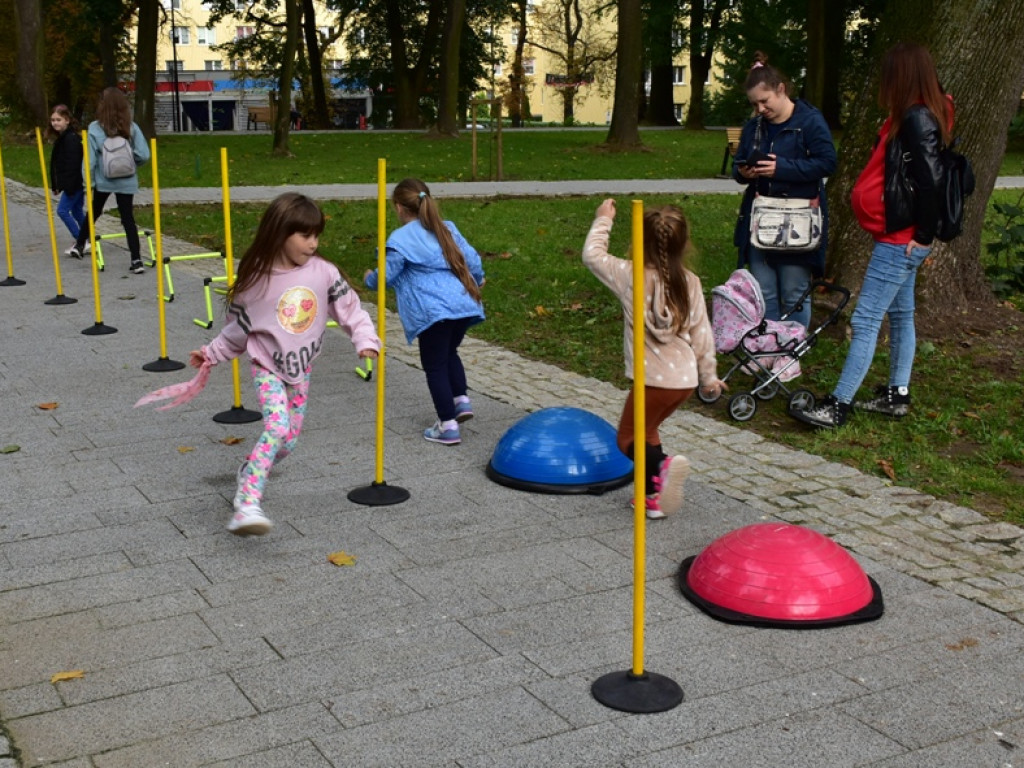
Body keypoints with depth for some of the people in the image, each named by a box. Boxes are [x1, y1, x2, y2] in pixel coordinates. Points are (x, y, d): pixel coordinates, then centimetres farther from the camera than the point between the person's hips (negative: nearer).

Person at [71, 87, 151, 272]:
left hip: (102, 181, 0)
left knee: (93, 213, 21)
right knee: (128, 218, 3)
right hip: (126, 181, 0)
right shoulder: (131, 128, -7)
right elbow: (144, 155, -9)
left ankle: (79, 245, 37)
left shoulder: (95, 129, -10)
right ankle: (136, 260, -3)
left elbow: (90, 159, -10)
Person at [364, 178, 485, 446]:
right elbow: (472, 259, 16)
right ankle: (461, 400, 17)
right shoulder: (448, 229, 15)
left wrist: (370, 278, 23)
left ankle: (448, 426, 4)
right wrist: (476, 282, 36)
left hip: (433, 311, -7)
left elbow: (386, 275, 1)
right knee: (449, 353, 29)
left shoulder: (401, 239, -2)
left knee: (435, 366, 4)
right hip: (464, 305, 7)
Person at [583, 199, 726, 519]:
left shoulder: (632, 276, -12)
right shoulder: (690, 282, 1)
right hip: (686, 378, 6)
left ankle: (662, 464, -20)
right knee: (646, 430, 25)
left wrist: (603, 220, 15)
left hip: (654, 378, -6)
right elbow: (701, 333, 7)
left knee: (628, 439, 10)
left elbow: (592, 255, 1)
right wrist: (709, 375, 18)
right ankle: (655, 493, 21)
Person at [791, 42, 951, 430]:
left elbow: (929, 179, -25)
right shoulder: (914, 117, 12)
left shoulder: (917, 119, -18)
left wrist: (924, 234, -17)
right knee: (900, 315, 17)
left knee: (865, 320, -9)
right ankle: (896, 395, 29)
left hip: (900, 240, -11)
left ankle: (837, 405, -6)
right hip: (900, 237, 11)